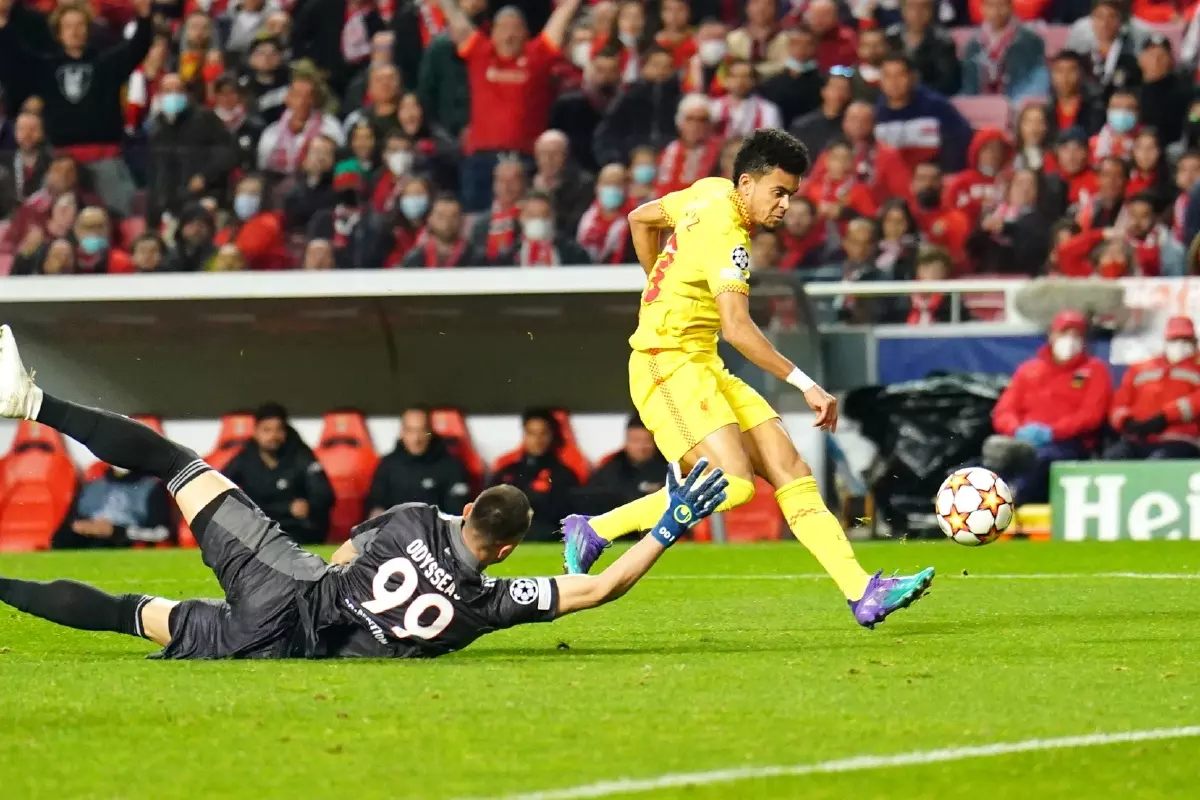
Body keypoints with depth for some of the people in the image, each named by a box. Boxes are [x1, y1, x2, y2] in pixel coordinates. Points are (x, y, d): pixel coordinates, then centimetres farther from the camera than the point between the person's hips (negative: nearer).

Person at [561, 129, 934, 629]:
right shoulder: (726, 235, -18)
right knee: (732, 484, -25)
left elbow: (641, 219, 27)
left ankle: (861, 592, -12)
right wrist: (805, 385, -29)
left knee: (790, 470, -3)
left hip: (702, 368, 10)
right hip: (667, 365, -10)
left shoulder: (710, 192, 10)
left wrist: (664, 294, 33)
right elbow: (737, 328, -28)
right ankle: (594, 532, -11)